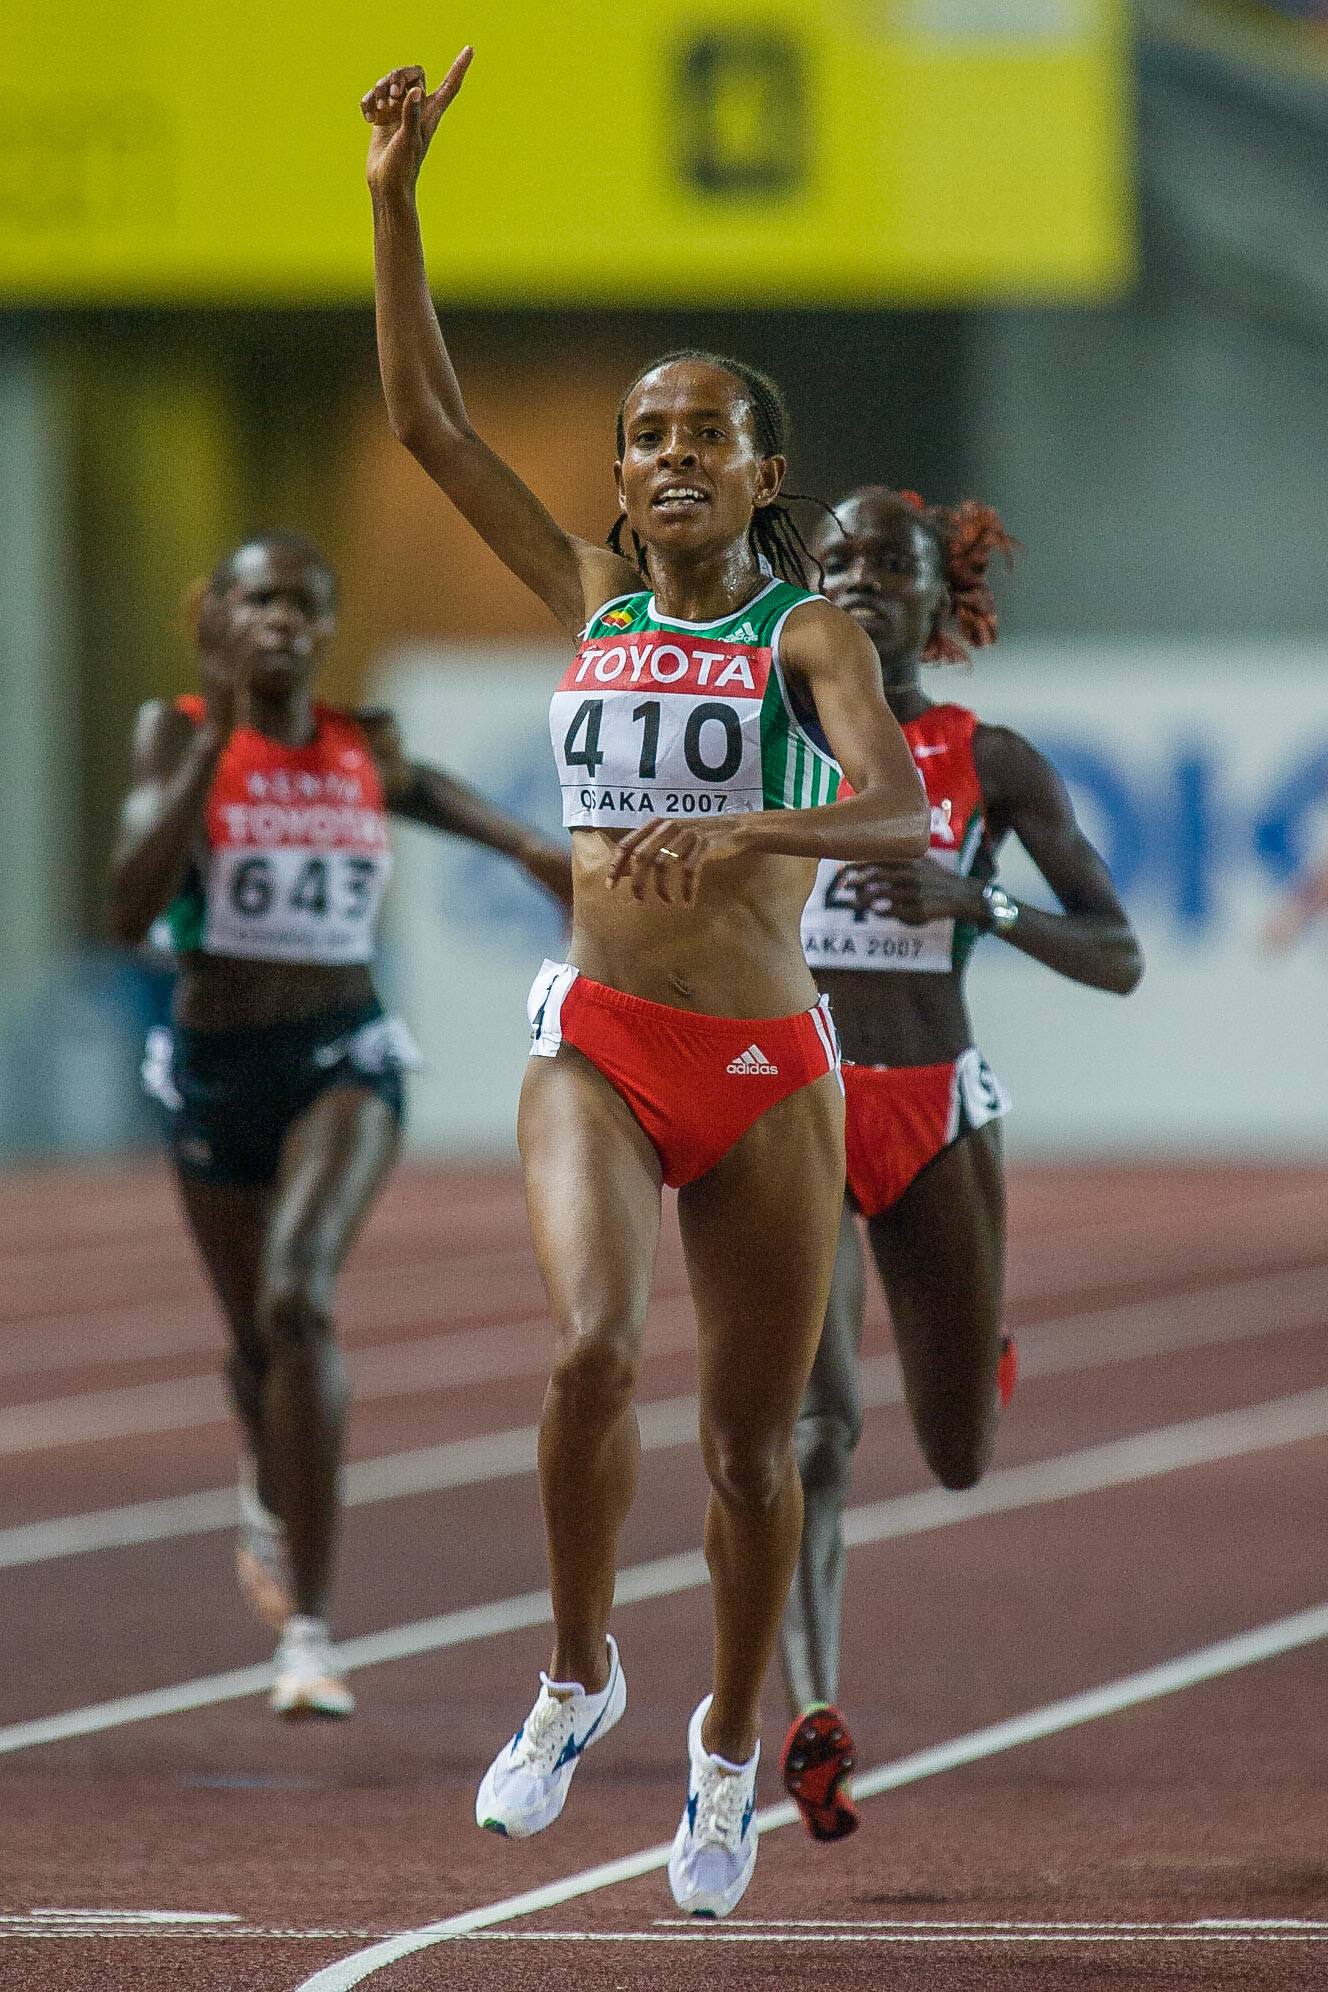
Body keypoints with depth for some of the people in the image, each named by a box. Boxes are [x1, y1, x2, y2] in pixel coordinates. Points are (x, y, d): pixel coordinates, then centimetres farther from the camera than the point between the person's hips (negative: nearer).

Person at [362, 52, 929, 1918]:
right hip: (597, 1040, 2)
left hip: (765, 1063, -2)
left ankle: (730, 1744, 26)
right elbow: (430, 424, 7)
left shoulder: (810, 632, -2)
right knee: (590, 1352, -24)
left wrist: (750, 835, -37)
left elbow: (906, 812, -18)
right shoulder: (595, 597, 10)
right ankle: (577, 1673, -3)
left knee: (753, 1437, 4)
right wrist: (395, 205, 0)